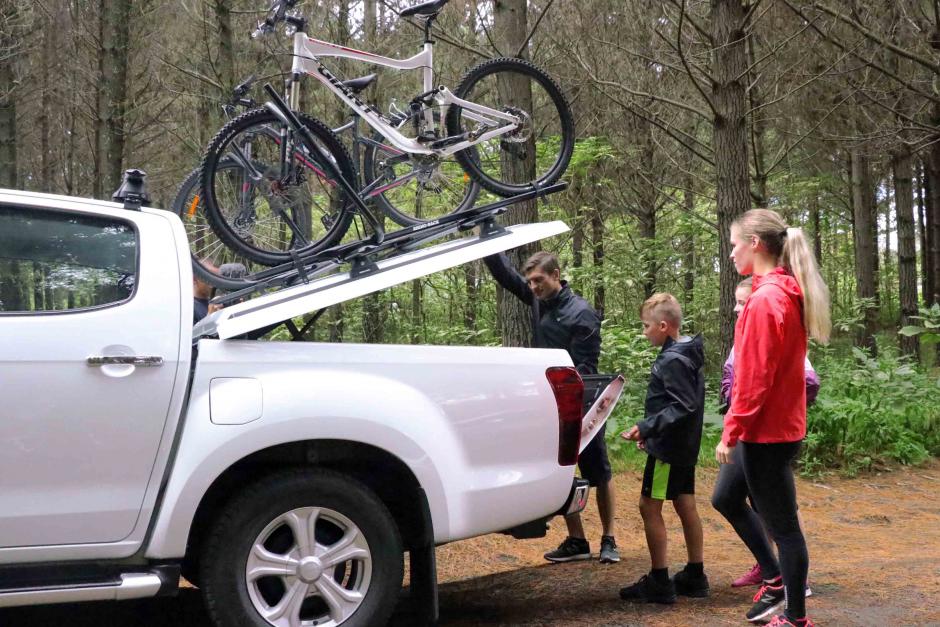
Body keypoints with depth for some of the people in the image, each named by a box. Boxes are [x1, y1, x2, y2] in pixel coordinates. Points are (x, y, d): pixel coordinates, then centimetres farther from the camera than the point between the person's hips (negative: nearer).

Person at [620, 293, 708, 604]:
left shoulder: (673, 361, -19)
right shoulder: (687, 356, 11)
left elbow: (684, 406, -24)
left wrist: (647, 427, -24)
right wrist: (650, 429, 18)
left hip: (668, 448, -10)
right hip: (684, 447, 10)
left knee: (650, 506, -4)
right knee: (686, 506, 12)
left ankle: (659, 583, -1)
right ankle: (694, 576, 19)